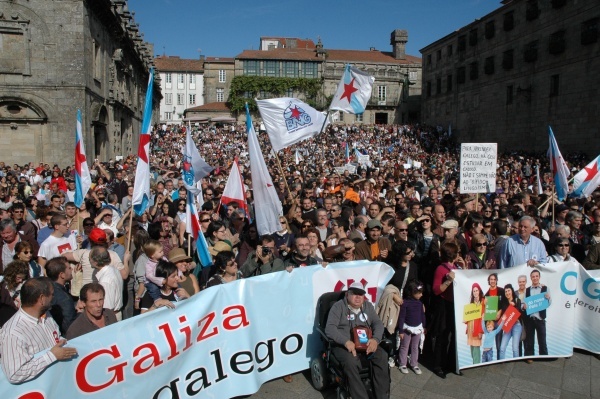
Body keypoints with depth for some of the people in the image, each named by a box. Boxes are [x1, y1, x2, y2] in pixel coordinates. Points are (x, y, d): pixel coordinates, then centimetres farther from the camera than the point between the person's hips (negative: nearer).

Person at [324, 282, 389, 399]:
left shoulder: (368, 306, 12)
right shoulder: (338, 306, -5)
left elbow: (378, 323, 7)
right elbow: (330, 328, -14)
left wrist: (375, 339, -15)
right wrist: (346, 341, -29)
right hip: (342, 345, -4)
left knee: (382, 356, -21)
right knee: (351, 362, -35)